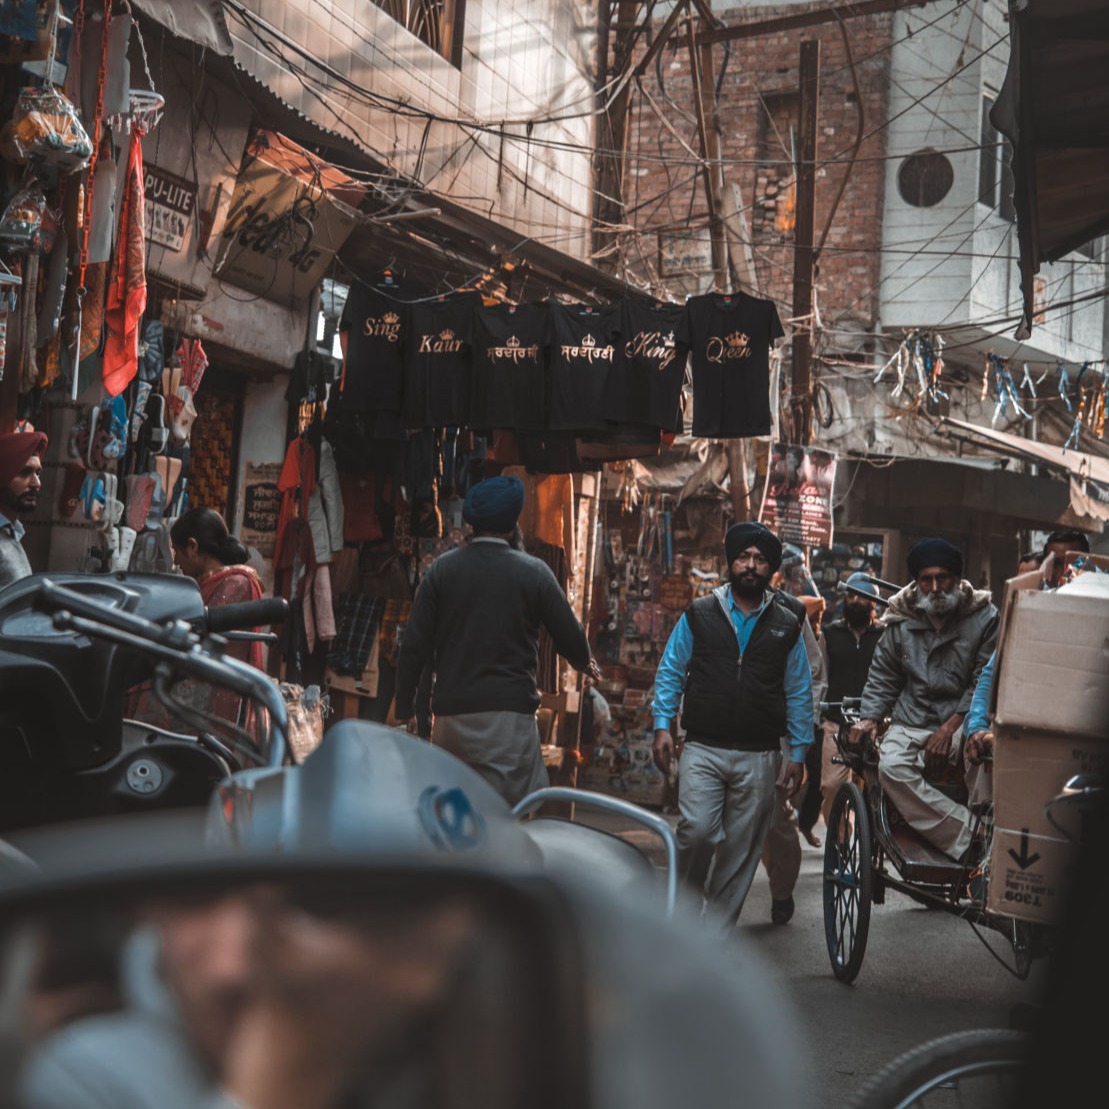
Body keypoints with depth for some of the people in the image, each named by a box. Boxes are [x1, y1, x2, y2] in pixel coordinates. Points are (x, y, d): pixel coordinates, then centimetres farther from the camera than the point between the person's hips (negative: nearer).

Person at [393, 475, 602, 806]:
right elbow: (571, 638, 7)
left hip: (450, 715, 4)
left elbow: (414, 646, 3)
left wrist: (404, 708, 12)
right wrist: (585, 663, 30)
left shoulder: (442, 569, 5)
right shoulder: (534, 573, -1)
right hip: (509, 714, -3)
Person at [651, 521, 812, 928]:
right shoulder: (699, 615, 7)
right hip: (703, 749, -1)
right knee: (697, 831, -18)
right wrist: (663, 726, -1)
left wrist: (798, 753, 9)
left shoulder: (786, 625, 9)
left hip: (760, 757, 2)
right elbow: (670, 672, 11)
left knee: (741, 851, 3)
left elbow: (799, 693, 13)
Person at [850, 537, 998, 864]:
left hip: (960, 723, -2)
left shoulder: (984, 618, -1)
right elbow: (882, 677, 18)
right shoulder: (901, 622, 10)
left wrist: (950, 728, -15)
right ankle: (969, 840, -32)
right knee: (891, 767, -29)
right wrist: (868, 718, 1)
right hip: (910, 723, 3)